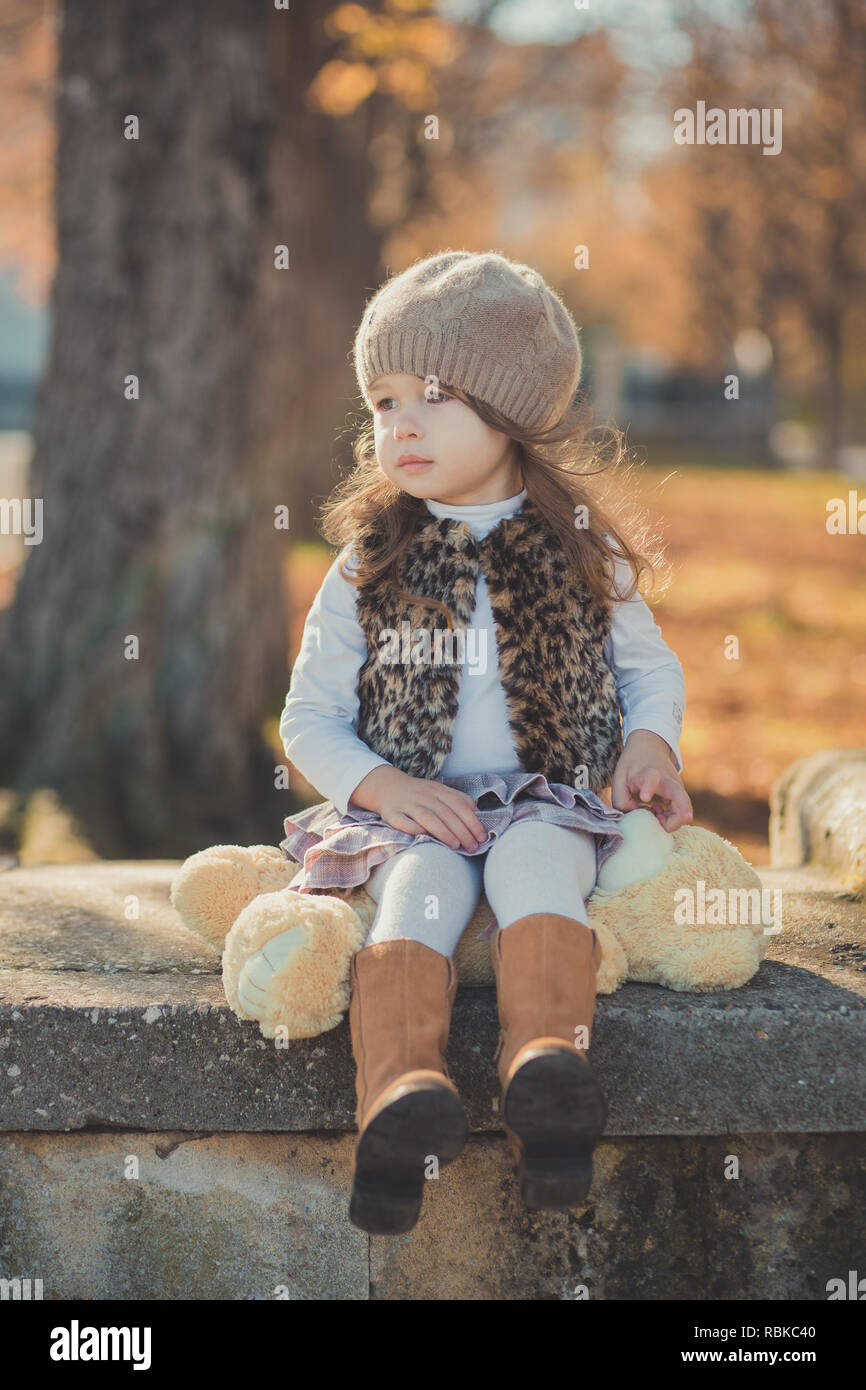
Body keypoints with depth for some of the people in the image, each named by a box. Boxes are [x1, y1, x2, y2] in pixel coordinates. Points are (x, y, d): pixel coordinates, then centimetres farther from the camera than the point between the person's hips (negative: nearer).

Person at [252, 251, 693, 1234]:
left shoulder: (583, 552, 8)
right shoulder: (367, 566, 7)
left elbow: (647, 663, 22)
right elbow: (309, 716, 9)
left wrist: (652, 741, 0)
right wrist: (382, 785, -10)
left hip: (551, 804, 0)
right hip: (414, 812, 0)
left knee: (536, 857, -34)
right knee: (421, 882, -33)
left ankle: (547, 1060, -55)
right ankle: (402, 1092, -56)